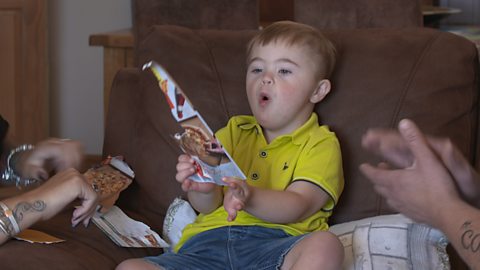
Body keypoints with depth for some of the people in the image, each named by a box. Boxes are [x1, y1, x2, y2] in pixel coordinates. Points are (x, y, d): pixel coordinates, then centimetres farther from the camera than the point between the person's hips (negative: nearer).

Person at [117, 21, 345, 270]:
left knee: (326, 245, -37)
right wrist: (203, 188, -12)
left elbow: (298, 206, -6)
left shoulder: (320, 144, 13)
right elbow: (208, 206, 14)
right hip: (209, 241, 4)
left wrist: (249, 197, -27)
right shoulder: (234, 132, 27)